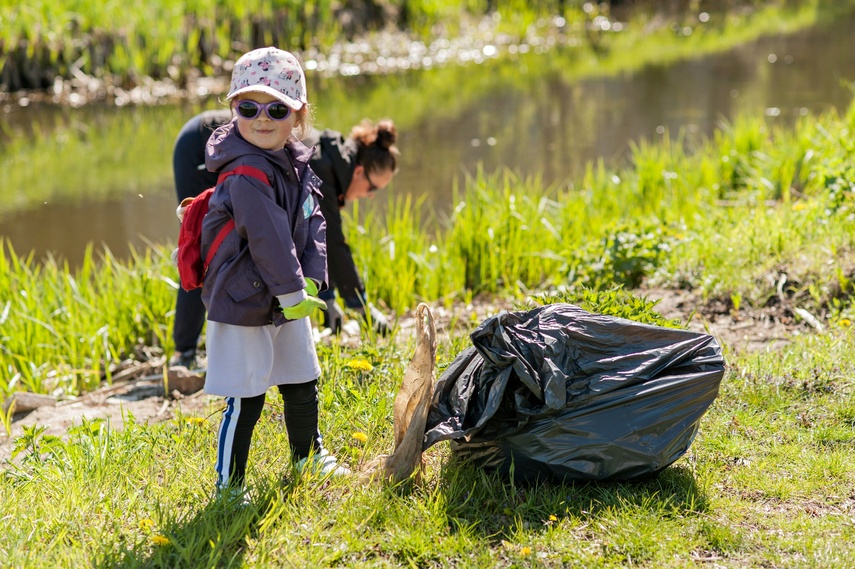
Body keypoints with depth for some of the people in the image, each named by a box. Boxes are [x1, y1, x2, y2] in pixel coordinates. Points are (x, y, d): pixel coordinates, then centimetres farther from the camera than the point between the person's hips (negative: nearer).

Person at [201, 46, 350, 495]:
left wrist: (310, 279, -10)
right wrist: (292, 293, -21)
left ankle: (309, 457, 43)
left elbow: (312, 226, 4)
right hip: (243, 304, -9)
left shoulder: (298, 167, 4)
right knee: (245, 401, -4)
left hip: (288, 305, 9)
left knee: (303, 386, 23)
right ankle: (228, 486, 8)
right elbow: (268, 239, -25)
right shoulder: (247, 174, -23)